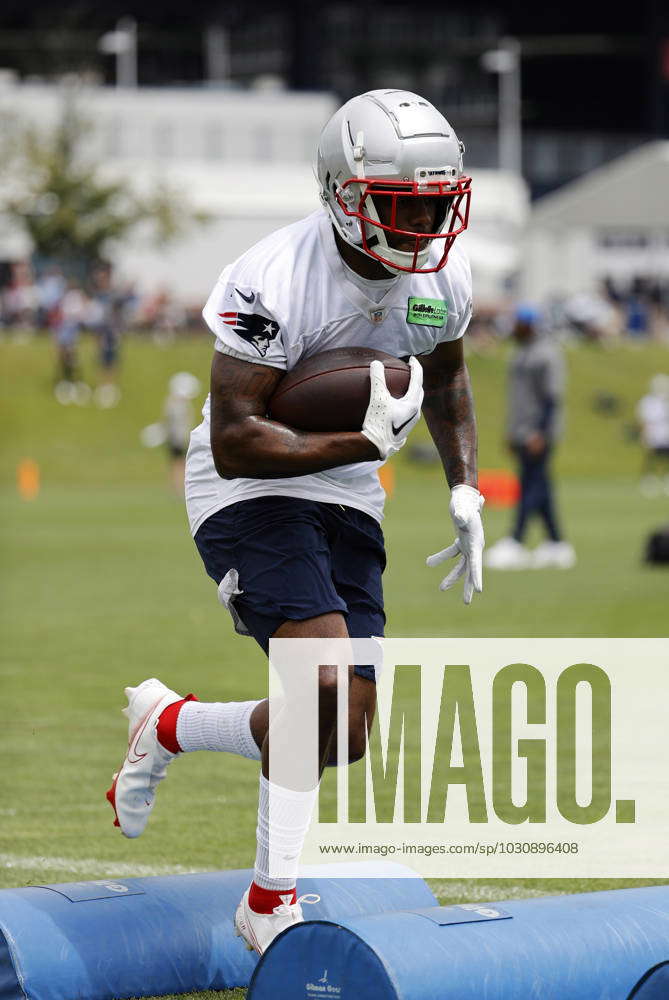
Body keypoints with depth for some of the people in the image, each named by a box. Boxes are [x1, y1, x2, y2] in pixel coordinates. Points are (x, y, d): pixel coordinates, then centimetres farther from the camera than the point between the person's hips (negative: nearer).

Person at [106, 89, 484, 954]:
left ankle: (167, 725, 22)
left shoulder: (442, 278, -3)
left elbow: (444, 378, 19)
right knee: (328, 680, -25)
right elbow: (234, 444, -26)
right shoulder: (272, 283, -25)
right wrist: (365, 442, -32)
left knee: (342, 735, -1)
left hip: (346, 499, 7)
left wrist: (464, 489, 7)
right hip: (250, 495, -7)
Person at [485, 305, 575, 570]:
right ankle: (556, 544, 13)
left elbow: (552, 397, -18)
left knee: (532, 486, -13)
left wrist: (540, 433, -24)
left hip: (538, 432, -10)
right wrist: (512, 432, 21)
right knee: (539, 488, 9)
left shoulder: (546, 354, -12)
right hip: (522, 434, 10)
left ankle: (515, 544, -20)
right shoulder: (522, 353, 17)